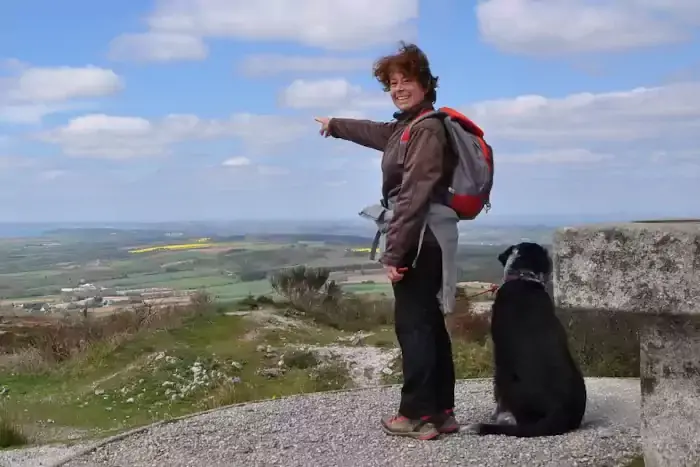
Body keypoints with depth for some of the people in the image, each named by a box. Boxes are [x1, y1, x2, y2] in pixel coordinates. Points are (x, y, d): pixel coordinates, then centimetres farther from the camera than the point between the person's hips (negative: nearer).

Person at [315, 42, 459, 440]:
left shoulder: (427, 130, -14)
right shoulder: (407, 128, 17)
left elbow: (415, 196, -22)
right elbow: (376, 132, 39)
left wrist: (394, 251, -24)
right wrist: (336, 125, 56)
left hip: (420, 239, -10)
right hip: (425, 239, 10)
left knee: (413, 324, -6)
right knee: (429, 323, 12)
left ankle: (418, 414, 0)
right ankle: (441, 411, 18)